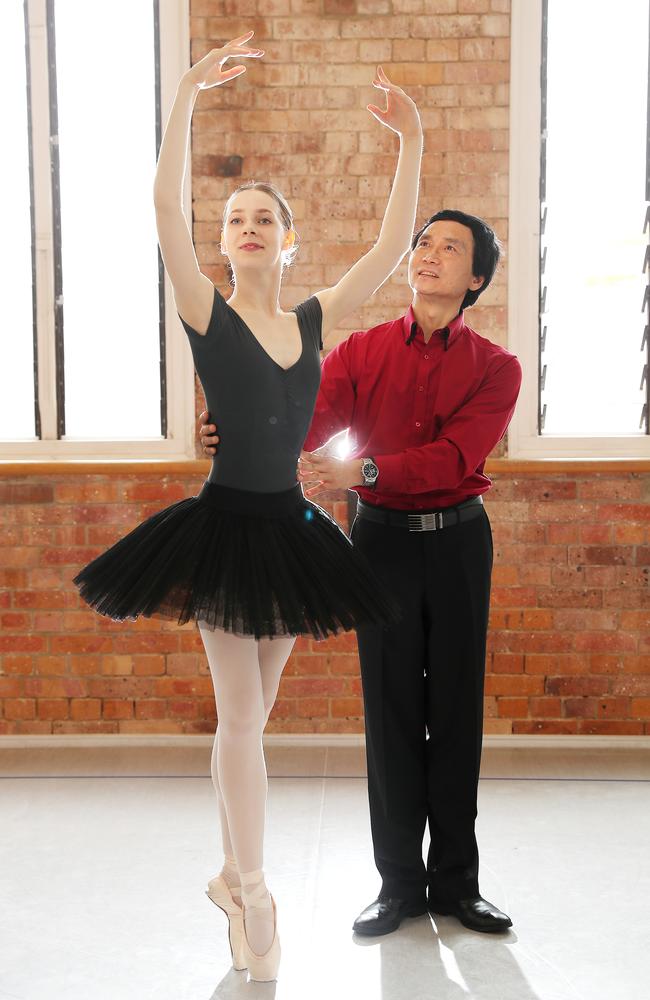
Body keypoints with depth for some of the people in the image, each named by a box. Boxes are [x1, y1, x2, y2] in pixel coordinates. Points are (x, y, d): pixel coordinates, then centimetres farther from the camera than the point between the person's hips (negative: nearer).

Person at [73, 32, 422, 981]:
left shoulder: (313, 319, 8)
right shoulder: (207, 313, -3)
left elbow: (393, 246, 8)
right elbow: (165, 205, -15)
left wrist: (410, 142, 4)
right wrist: (189, 91, -19)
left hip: (287, 528, 4)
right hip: (225, 522, -4)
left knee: (250, 714, 13)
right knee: (241, 712, -4)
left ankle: (231, 874, 27)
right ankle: (255, 895, 7)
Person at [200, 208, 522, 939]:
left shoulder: (494, 369, -1)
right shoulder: (361, 352, 4)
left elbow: (454, 457, -17)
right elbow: (301, 425, -10)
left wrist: (363, 471, -32)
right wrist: (235, 437, -30)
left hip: (458, 542, 0)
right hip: (383, 540, 0)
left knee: (456, 709, 6)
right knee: (391, 711, 4)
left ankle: (456, 881, 20)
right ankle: (399, 883, 17)